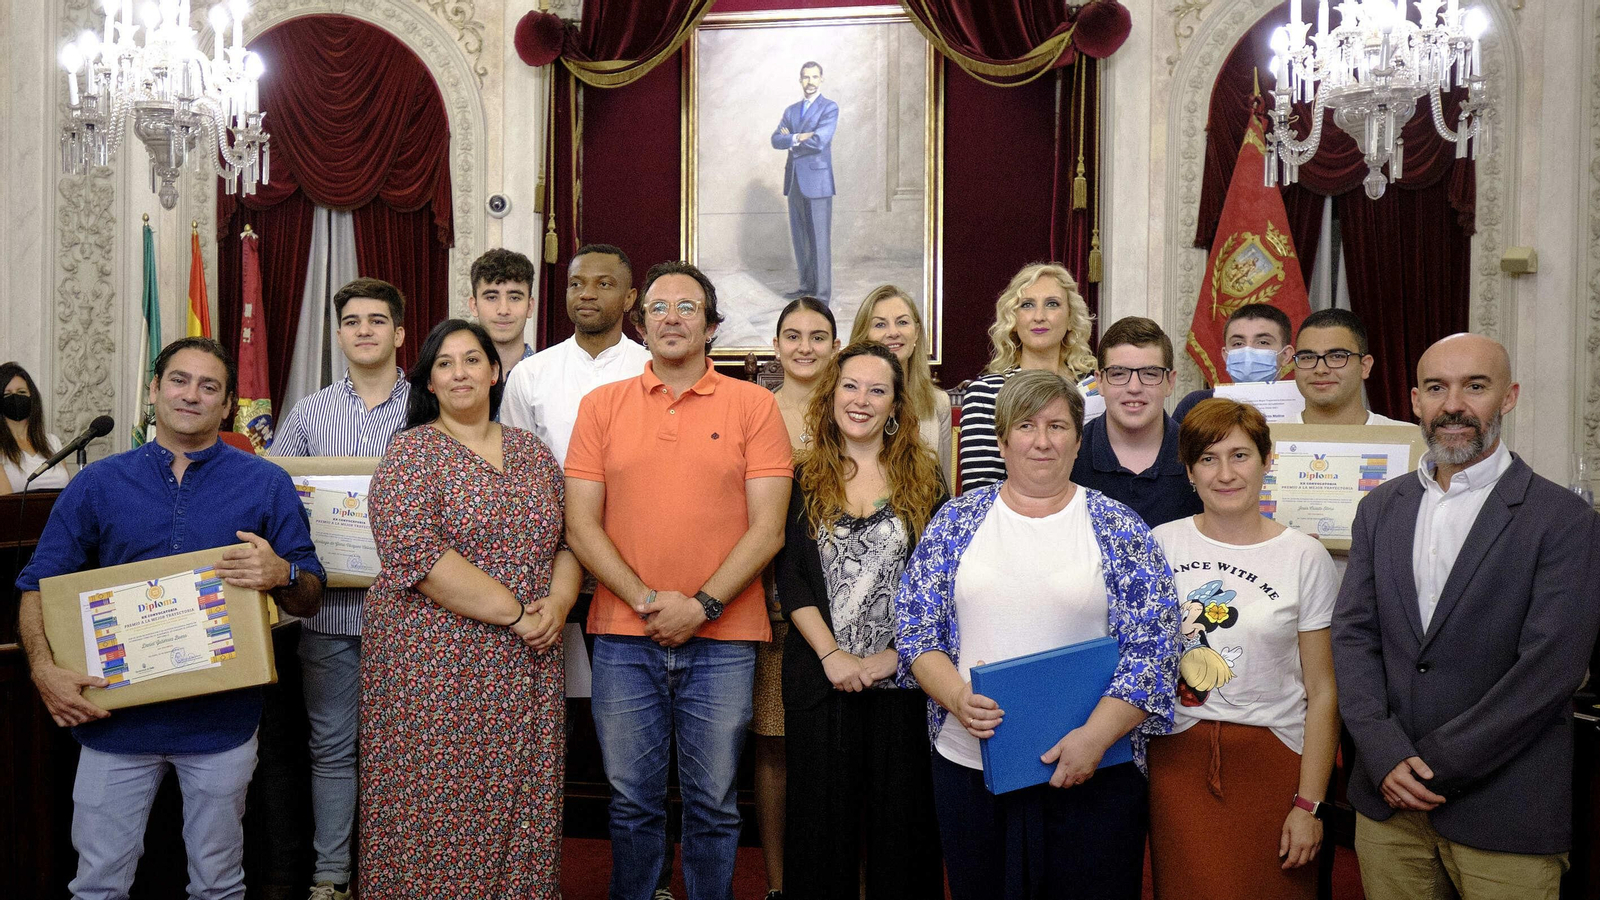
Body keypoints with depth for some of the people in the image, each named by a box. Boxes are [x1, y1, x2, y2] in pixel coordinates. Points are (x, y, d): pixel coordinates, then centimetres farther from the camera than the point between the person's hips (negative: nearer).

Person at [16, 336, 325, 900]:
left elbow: (310, 600, 2)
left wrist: (280, 574, -20)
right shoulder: (98, 483, 4)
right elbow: (38, 587, 6)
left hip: (221, 717, -1)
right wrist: (44, 669, -10)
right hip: (114, 715, 1)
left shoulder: (267, 484, 1)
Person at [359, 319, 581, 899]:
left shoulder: (533, 453, 12)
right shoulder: (412, 453, -4)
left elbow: (568, 541, 14)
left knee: (516, 806, 9)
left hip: (526, 667, 4)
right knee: (436, 810, 1)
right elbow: (416, 556, -16)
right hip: (435, 665, -4)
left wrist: (558, 601, -7)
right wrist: (516, 613, -16)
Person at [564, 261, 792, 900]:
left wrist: (702, 606, -12)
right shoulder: (602, 405, 6)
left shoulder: (753, 405, 2)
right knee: (633, 803, 12)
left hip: (723, 639, -1)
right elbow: (580, 525, 1)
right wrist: (648, 601, -10)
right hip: (624, 637, 1)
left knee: (713, 805, 9)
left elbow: (767, 528, -4)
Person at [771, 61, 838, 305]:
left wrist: (790, 139, -3)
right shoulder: (791, 110, 16)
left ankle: (823, 294, -3)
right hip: (794, 182, 6)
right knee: (799, 239, 10)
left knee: (819, 239, -6)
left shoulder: (829, 108, -2)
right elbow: (776, 140, 4)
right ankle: (807, 286, 21)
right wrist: (798, 137, -14)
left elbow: (819, 141, -17)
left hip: (817, 181, -6)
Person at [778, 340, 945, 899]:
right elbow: (790, 578, -1)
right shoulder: (803, 478, 5)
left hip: (902, 675, 0)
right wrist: (832, 655, -11)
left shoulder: (924, 477, 5)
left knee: (901, 815, 7)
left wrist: (895, 654, -11)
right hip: (820, 676, 1)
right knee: (823, 815, 10)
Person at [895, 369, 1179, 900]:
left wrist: (1096, 735, -16)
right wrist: (956, 696, -13)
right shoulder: (957, 520, 5)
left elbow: (1153, 647, -5)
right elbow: (914, 625, 4)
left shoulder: (1119, 529, -1)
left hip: (1093, 771, -1)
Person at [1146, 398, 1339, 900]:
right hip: (1179, 756, 1)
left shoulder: (1305, 558, -3)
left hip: (1272, 760, -1)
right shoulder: (1160, 546, 1)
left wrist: (1310, 803, -6)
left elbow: (1322, 693, -3)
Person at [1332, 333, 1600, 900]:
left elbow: (1551, 667, -13)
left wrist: (1432, 762, -13)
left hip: (1505, 814, -3)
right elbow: (1352, 635, 3)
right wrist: (1387, 756, -10)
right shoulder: (1380, 508, 8)